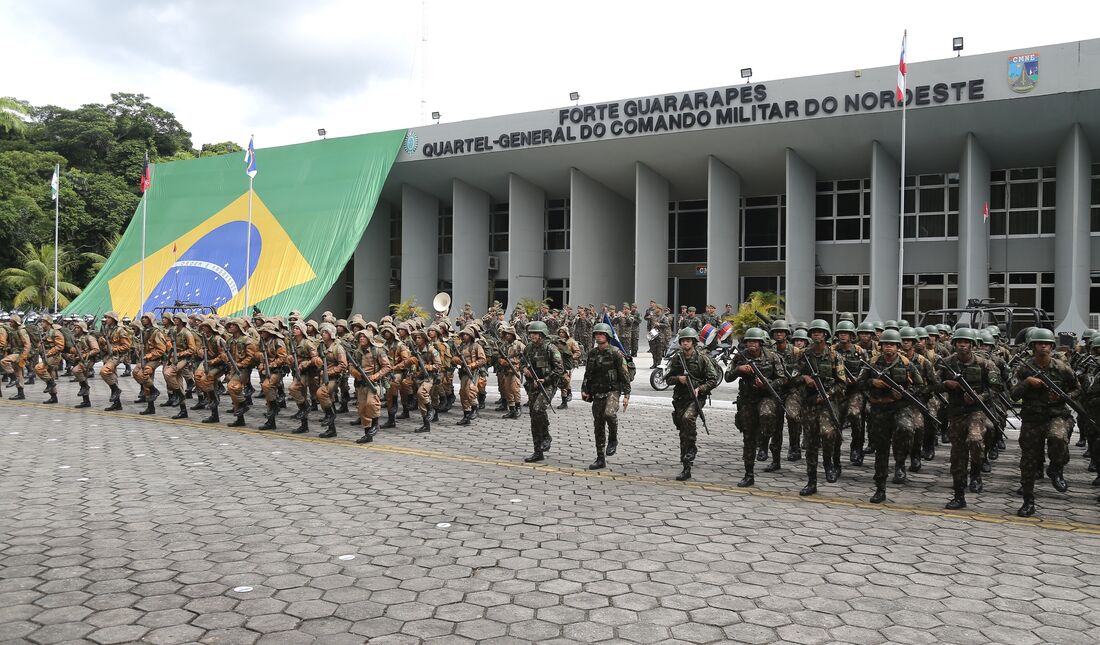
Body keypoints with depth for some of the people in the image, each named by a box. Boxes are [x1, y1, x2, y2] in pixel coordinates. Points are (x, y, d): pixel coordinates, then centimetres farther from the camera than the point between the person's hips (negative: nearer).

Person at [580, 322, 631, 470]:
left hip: (612, 391, -5)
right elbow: (588, 373, 18)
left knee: (609, 413, -33)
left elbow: (625, 375, -7)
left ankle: (613, 440, -5)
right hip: (597, 393, 6)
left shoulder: (615, 353, -7)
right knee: (598, 426, 7)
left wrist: (626, 395, -11)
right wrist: (584, 390, 8)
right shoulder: (592, 353, 9)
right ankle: (601, 459, 16)